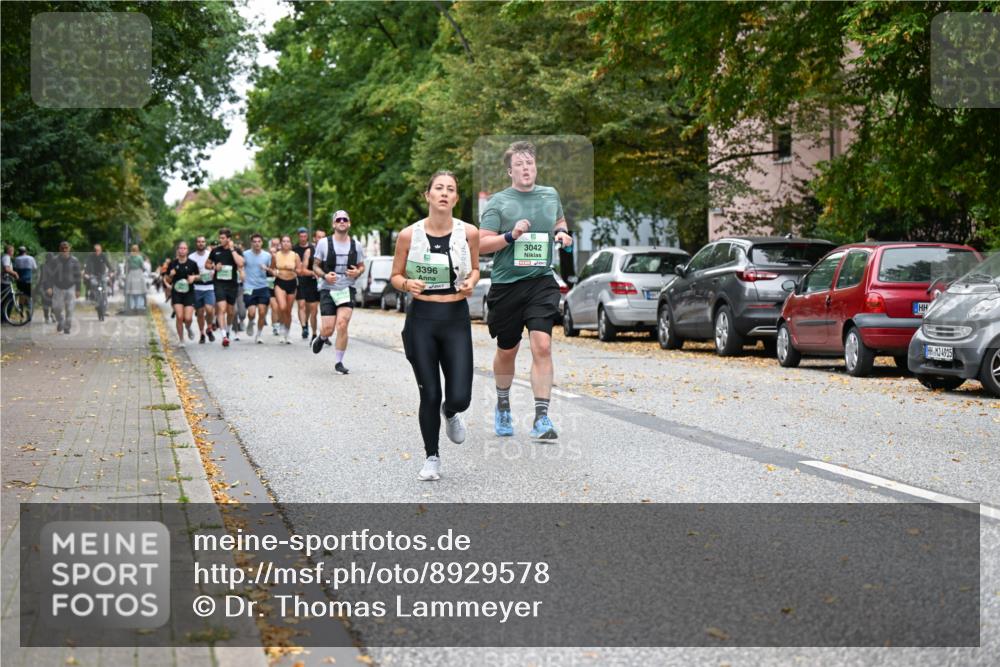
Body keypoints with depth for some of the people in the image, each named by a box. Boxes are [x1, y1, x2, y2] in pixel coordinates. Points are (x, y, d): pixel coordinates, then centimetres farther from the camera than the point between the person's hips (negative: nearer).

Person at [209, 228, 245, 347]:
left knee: (230, 311, 12)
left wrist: (232, 249, -14)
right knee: (221, 309, -16)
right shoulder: (215, 251, 5)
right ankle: (224, 336, -22)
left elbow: (240, 264, -18)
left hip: (232, 284, 1)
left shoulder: (236, 251, 0)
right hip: (219, 283, -1)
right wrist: (214, 267, -4)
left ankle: (228, 330, 39)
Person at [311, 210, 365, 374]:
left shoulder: (356, 245, 6)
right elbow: (315, 266, 6)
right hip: (328, 290, -1)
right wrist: (324, 276, -14)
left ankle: (339, 362, -3)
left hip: (347, 290, 1)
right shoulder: (324, 243, 1)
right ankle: (322, 338, 34)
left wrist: (357, 272, -7)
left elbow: (362, 266, 16)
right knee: (328, 329, -6)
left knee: (342, 325, -17)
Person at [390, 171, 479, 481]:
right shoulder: (409, 235, -5)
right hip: (421, 319, -1)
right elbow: (395, 276, 6)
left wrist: (470, 283, -7)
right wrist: (407, 285, -16)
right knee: (430, 395, 2)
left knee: (459, 397, -6)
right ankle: (432, 457, 23)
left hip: (456, 319, 1)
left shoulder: (469, 233, -3)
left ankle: (450, 413, 33)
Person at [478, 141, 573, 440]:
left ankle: (541, 418, -14)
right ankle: (502, 406, 38)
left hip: (542, 282, 1)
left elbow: (559, 221, 29)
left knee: (542, 346, -15)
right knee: (507, 351, 13)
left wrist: (562, 232, 7)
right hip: (506, 284, -1)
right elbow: (481, 244, -8)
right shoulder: (498, 202, -4)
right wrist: (511, 236, -21)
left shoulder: (550, 195, 9)